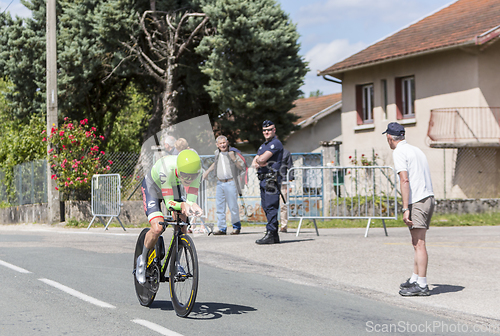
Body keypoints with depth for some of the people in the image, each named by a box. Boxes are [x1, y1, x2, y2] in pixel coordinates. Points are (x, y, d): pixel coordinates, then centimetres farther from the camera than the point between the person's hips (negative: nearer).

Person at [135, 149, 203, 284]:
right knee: (157, 228, -22)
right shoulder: (167, 170, -43)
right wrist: (182, 205, -58)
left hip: (174, 187, 5)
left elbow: (191, 199, -30)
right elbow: (168, 202, -38)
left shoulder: (195, 169, -31)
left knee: (181, 226, -10)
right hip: (152, 187, -5)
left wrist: (191, 206, -53)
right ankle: (143, 259, 3)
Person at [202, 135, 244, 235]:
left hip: (230, 183, -5)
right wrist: (207, 172, 36)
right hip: (219, 183, 5)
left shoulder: (232, 153, -1)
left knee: (233, 206, -6)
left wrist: (234, 158, -16)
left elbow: (241, 167, -4)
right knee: (220, 207, 3)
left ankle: (236, 227, 6)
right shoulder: (217, 153, 12)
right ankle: (222, 228, 9)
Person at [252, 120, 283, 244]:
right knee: (266, 207, 10)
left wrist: (258, 159, 5)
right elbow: (254, 163, 16)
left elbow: (262, 159, -17)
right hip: (263, 179, 10)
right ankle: (274, 235, 13)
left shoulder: (276, 143, -8)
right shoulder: (263, 146, 23)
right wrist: (257, 164, -6)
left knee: (271, 207, -12)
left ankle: (270, 234, -14)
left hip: (272, 179, -10)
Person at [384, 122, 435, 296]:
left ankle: (422, 285, -9)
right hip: (428, 198, 9)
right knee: (416, 243, 16)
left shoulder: (399, 152, -7)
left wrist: (405, 208, -19)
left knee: (419, 243, -8)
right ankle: (415, 279, 22)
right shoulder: (416, 150, 20)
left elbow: (405, 180, -17)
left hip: (417, 202, -9)